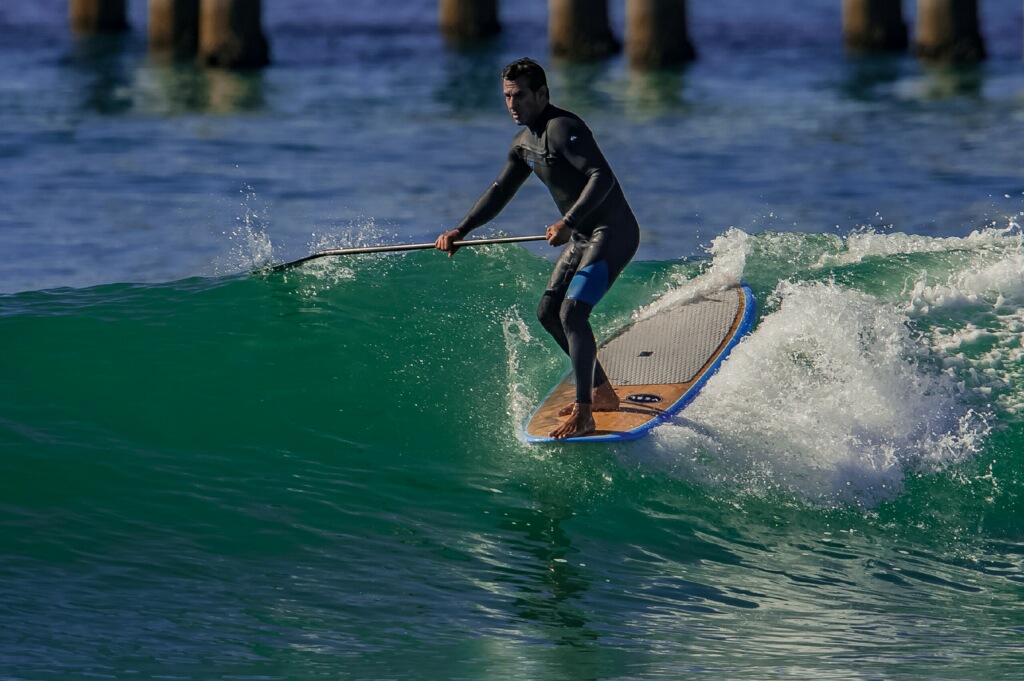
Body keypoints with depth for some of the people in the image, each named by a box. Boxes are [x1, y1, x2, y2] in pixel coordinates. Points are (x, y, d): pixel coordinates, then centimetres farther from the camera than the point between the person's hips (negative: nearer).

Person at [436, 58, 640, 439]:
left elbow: (602, 177, -30)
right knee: (549, 313, 15)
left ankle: (583, 415, -22)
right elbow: (499, 193, 20)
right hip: (581, 236, 11)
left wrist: (568, 222, -40)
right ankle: (602, 393, 26)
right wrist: (461, 231, 9)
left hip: (613, 232, -11)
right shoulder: (524, 144, 11)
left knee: (572, 312, -21)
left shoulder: (562, 128, -19)